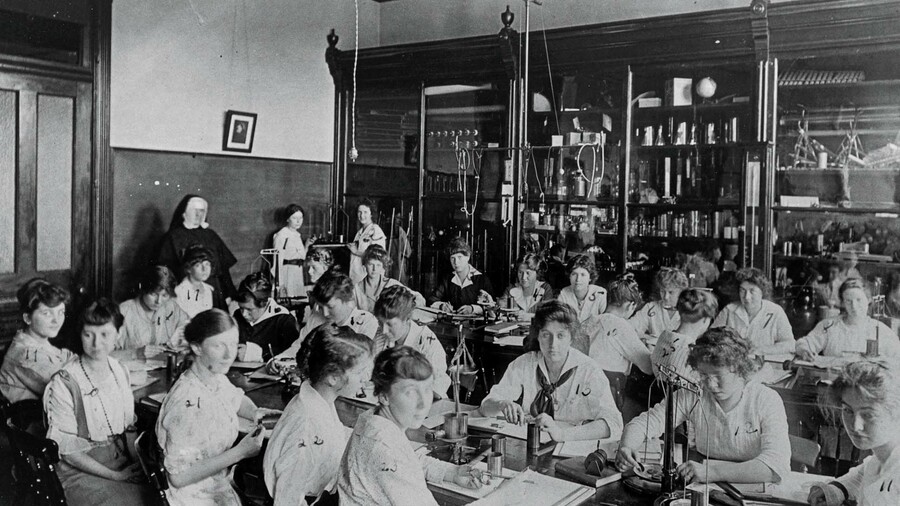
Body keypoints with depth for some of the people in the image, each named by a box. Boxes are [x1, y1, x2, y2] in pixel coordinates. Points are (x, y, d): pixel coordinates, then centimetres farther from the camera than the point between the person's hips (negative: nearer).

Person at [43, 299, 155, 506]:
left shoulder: (120, 372, 5)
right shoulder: (63, 384, -12)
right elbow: (66, 449, -10)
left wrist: (139, 464, -5)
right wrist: (115, 476, -14)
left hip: (125, 464, 5)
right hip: (82, 471, -5)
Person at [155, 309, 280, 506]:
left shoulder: (216, 378, -6)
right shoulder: (187, 405, -29)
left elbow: (237, 399, 16)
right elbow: (179, 476, -27)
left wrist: (254, 412, -5)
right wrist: (239, 452, -28)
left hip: (220, 481, 7)